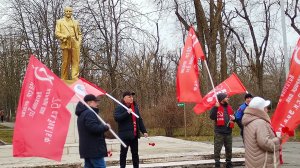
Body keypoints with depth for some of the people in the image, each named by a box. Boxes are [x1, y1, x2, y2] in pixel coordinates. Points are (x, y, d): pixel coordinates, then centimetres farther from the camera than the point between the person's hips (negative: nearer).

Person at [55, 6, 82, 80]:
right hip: (66, 44, -2)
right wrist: (64, 36, -11)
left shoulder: (76, 22, 22)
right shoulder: (60, 22, 15)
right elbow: (57, 33, 6)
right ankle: (64, 80, 1)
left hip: (75, 44, 2)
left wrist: (79, 42, 6)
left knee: (75, 61, -6)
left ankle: (75, 78, -9)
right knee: (65, 62, -4)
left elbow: (79, 34, 24)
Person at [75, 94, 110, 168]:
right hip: (94, 149, -10)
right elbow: (94, 128, -27)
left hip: (87, 149, 10)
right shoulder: (89, 113, -16)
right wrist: (106, 127, -11)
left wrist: (103, 126, 10)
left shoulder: (82, 113, 18)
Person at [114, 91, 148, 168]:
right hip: (125, 135, -6)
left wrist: (144, 131, 11)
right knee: (123, 153, 3)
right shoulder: (120, 107, -7)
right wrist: (127, 113, -29)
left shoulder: (135, 107, 12)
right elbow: (116, 118, -22)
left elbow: (140, 120, 16)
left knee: (135, 153, 12)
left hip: (134, 134, 6)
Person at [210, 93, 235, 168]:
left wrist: (233, 118, 3)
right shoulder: (216, 107, -4)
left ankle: (228, 162, 22)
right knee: (217, 148, -3)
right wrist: (215, 107, -26)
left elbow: (233, 116, 27)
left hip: (228, 132, 5)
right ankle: (217, 162, 5)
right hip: (219, 132, -5)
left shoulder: (229, 107, 14)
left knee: (229, 148, 11)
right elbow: (212, 117, -18)